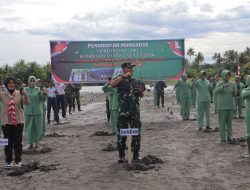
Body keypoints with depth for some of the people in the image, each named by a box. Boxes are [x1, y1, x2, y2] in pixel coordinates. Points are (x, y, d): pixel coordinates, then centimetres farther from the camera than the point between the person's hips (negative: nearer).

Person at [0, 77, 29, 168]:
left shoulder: (19, 93, -3)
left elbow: (27, 103, -8)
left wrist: (25, 95, -26)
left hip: (18, 120, 0)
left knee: (18, 141, 8)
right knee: (8, 142, 7)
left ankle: (18, 160, 20)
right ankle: (8, 160, 19)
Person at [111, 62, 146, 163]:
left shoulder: (136, 81, 13)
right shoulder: (120, 79, 0)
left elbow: (140, 95, 21)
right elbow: (112, 84, -22)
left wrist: (141, 91, -1)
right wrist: (123, 76, -22)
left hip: (135, 111, 4)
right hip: (123, 112, -4)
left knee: (136, 134, 5)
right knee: (122, 134, 3)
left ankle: (136, 155, 15)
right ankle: (121, 155, 13)